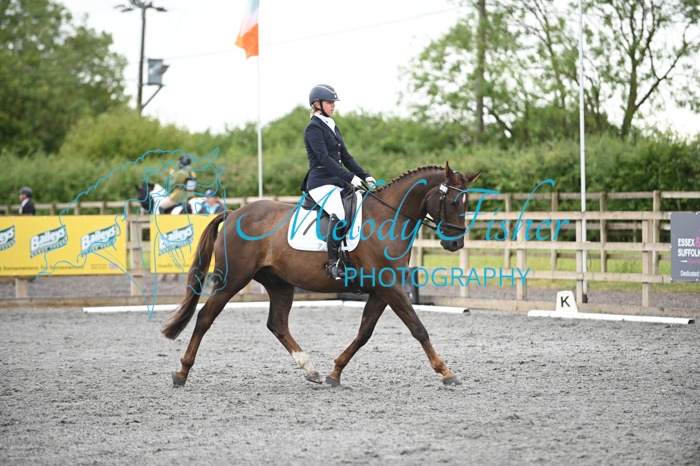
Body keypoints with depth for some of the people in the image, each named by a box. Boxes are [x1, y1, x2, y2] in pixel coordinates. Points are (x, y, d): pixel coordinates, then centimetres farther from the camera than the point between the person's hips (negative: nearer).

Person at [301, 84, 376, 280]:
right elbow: (324, 158, -17)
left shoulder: (333, 127, 20)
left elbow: (345, 156, 20)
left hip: (338, 183, 9)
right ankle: (333, 263, -27)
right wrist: (349, 177, -23)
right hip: (321, 183, -9)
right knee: (341, 213, -31)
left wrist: (365, 175, 8)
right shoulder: (313, 128, -6)